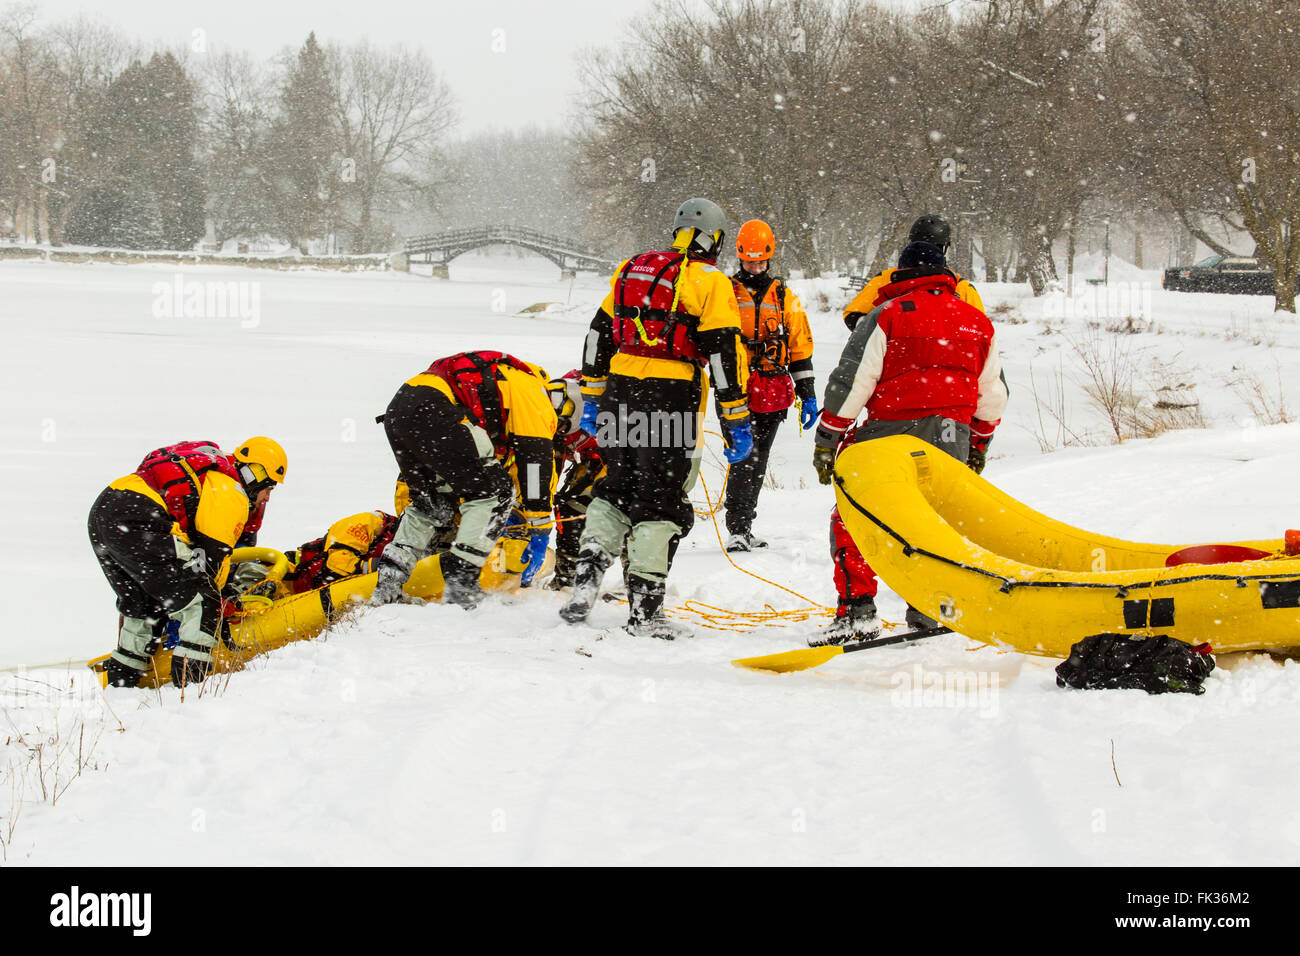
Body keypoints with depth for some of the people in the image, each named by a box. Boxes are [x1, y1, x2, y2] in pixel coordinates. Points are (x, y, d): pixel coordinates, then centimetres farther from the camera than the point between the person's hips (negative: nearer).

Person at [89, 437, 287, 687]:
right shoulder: (231, 493, 1)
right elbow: (212, 555, -2)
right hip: (135, 522, -10)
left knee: (145, 608, 25)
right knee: (201, 602, -8)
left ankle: (120, 685, 30)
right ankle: (190, 683, -16)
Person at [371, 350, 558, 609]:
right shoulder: (534, 392, 10)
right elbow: (535, 460, 2)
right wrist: (539, 533, 5)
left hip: (396, 411, 9)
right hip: (432, 411, -9)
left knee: (433, 504, 23)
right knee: (494, 491, -1)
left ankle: (388, 584, 16)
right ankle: (460, 583, -8)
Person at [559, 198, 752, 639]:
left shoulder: (630, 271, 16)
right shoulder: (708, 280, -2)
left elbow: (599, 335, 19)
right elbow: (724, 353, -8)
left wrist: (593, 399, 25)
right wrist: (736, 421, -5)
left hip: (620, 393, 5)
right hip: (671, 403, -5)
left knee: (615, 491, 19)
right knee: (661, 502, 0)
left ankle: (585, 580, 6)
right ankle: (644, 610, 0)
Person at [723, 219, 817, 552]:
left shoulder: (785, 298, 12)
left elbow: (800, 349, 14)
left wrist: (808, 395, 9)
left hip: (773, 395, 3)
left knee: (758, 462, 9)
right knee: (744, 457, -15)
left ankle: (744, 527, 18)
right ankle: (737, 529, -15)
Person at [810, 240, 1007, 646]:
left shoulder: (888, 314, -1)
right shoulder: (977, 321, 14)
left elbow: (850, 381, -5)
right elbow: (993, 393, 20)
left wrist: (827, 440, 1)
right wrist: (979, 444, 33)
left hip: (892, 433, -4)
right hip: (952, 437, 5)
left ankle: (856, 611, -5)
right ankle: (928, 614, 17)